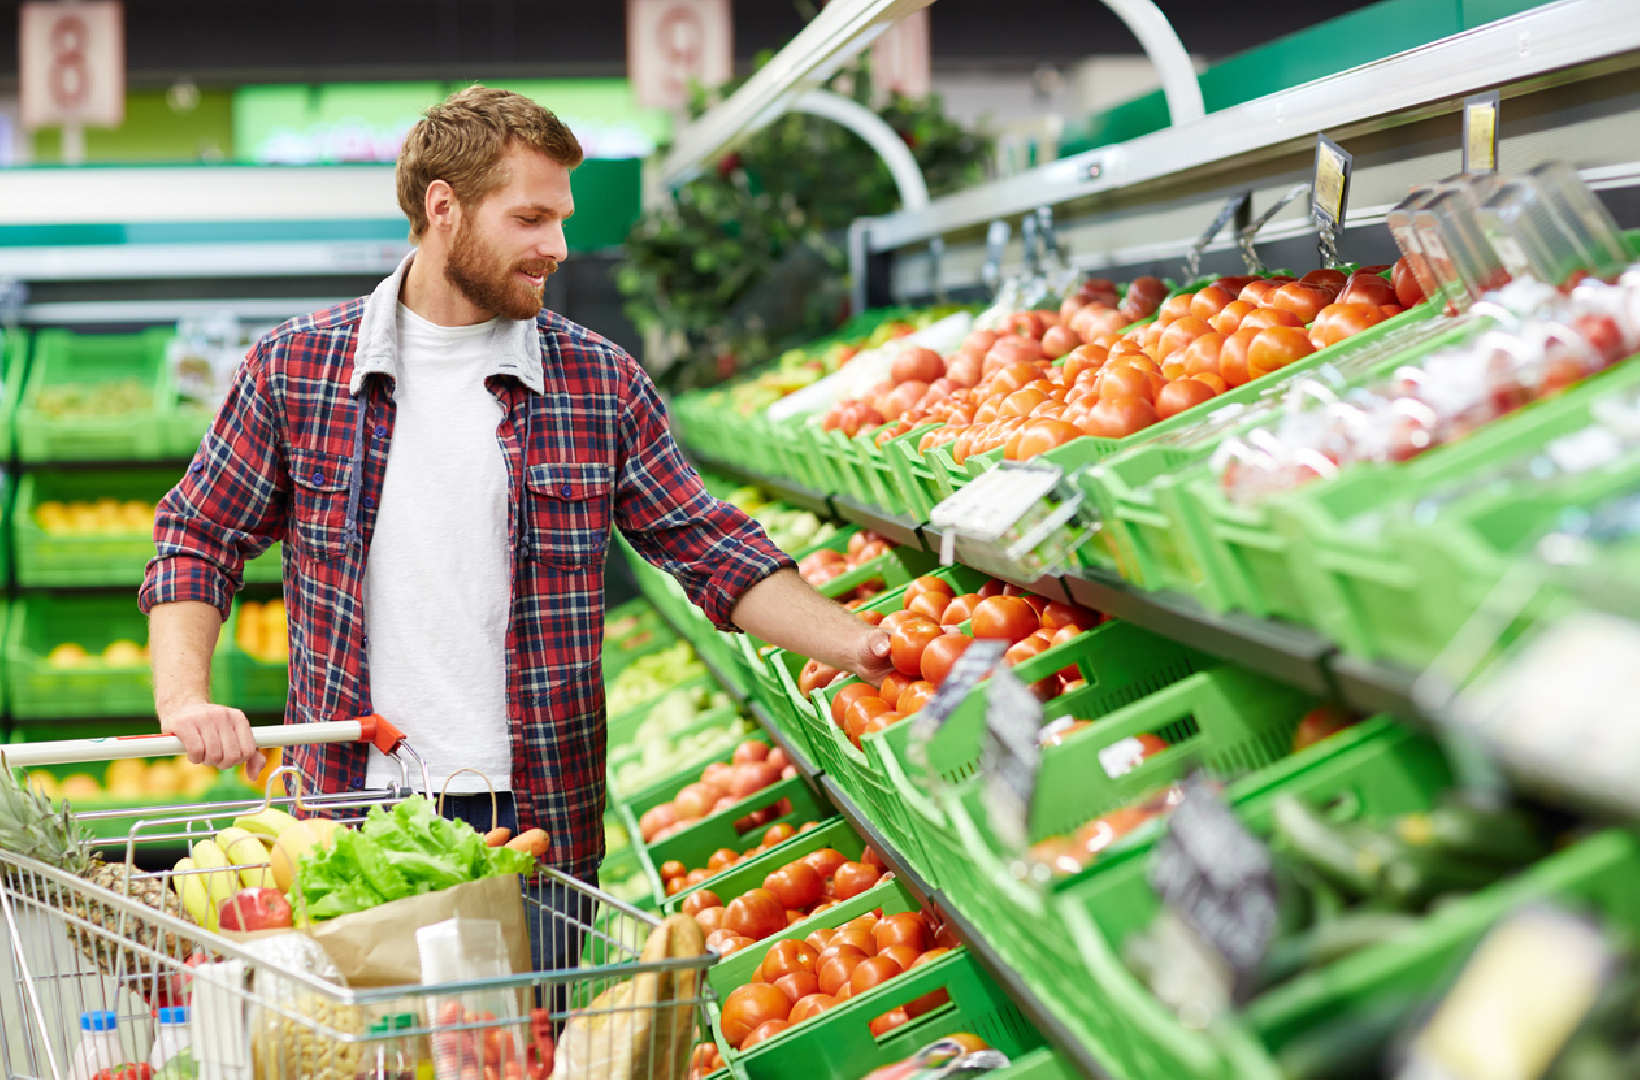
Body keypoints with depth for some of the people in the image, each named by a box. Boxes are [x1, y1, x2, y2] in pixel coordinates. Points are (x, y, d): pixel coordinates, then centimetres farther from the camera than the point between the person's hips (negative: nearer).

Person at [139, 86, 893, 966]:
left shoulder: (601, 383, 3)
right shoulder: (293, 368, 2)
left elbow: (710, 549, 4)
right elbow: (198, 539, 7)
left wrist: (854, 644, -7)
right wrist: (184, 696, -9)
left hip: (541, 818, 1)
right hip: (353, 807, 0)